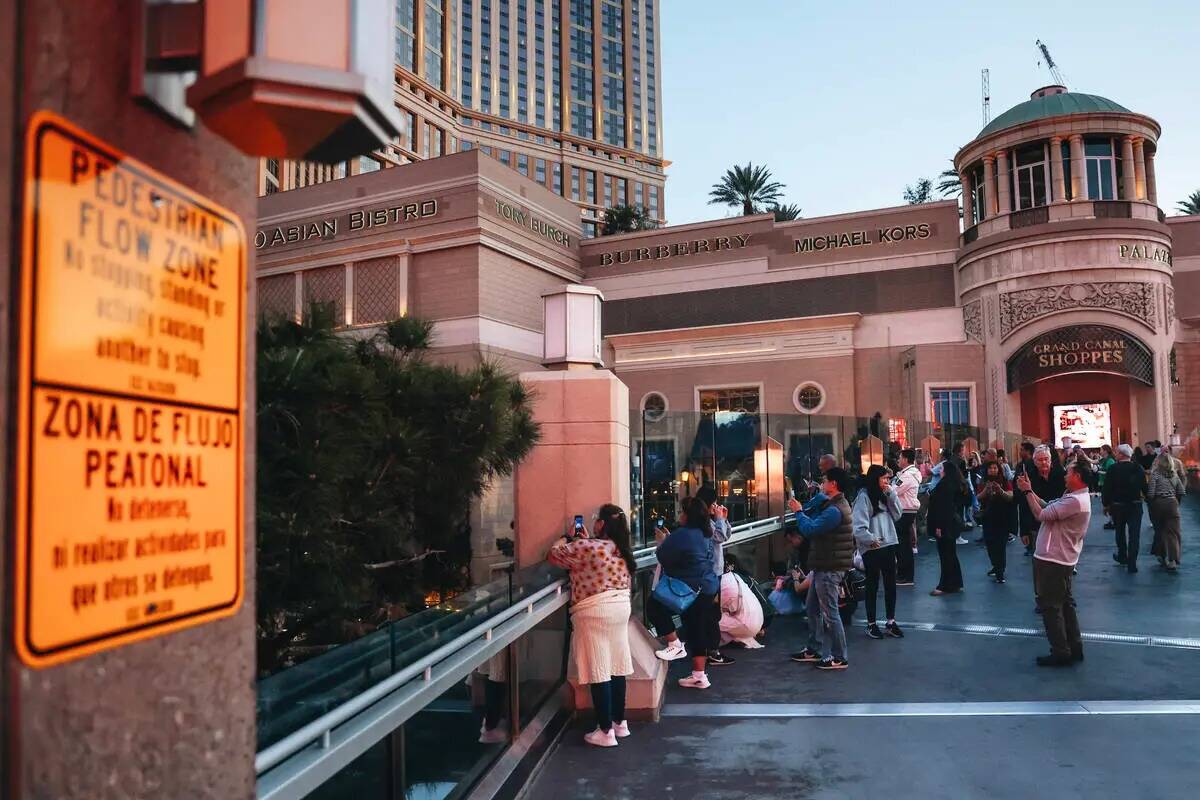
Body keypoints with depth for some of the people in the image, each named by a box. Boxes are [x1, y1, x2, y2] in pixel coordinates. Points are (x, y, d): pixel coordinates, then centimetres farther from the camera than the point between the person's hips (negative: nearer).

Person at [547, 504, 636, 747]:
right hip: (621, 609, 8)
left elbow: (553, 555, -4)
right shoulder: (623, 550, 8)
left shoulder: (586, 547, -15)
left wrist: (564, 540, 15)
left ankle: (606, 732, 2)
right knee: (616, 667, 14)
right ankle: (620, 722, 23)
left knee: (598, 671, -2)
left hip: (593, 614, -7)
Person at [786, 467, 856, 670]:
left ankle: (839, 658, 9)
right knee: (813, 608, 18)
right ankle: (814, 650, 29)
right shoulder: (834, 504, 12)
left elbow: (809, 529, -24)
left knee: (829, 613, -1)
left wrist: (798, 511, -9)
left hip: (830, 569, -11)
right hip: (823, 566, 11)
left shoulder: (835, 511, -23)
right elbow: (815, 522, 12)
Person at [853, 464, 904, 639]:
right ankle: (871, 624, 15)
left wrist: (891, 495, -2)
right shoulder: (864, 497, -11)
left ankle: (891, 622, 21)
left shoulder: (884, 495, 14)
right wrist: (871, 539, -25)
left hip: (888, 545, 7)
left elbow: (897, 515, 6)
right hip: (871, 549, -7)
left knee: (891, 584, 10)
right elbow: (858, 526, -17)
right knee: (872, 586, 4)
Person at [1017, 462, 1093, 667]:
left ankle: (1061, 653, 5)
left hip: (1052, 560, -10)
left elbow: (1041, 514, -22)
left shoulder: (1075, 501, -24)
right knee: (1064, 603, 17)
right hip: (1062, 558, 10)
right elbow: (1048, 507, 9)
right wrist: (1030, 491, 6)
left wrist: (1027, 491, -12)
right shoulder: (1076, 497, 10)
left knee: (1050, 606, -1)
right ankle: (1075, 648, 24)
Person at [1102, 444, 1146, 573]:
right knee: (1134, 534, 1)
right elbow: (1145, 486, 0)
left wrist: (1106, 504, 1)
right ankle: (1132, 563, -2)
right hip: (1135, 505, 1)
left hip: (1117, 505, -1)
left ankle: (1122, 556, 33)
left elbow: (1107, 488, -10)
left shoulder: (1113, 469, -12)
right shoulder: (1138, 468, -5)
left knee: (1120, 532, 19)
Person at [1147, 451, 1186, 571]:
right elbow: (1181, 492, 6)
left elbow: (1151, 493, -12)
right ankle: (1173, 560, -10)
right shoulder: (1174, 474, 4)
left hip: (1158, 503, -2)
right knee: (1173, 532, 0)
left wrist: (1150, 504, 4)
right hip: (1172, 503, 2)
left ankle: (1162, 557, 22)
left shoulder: (1155, 474, -9)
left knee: (1159, 531, 13)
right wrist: (1176, 503, 19)